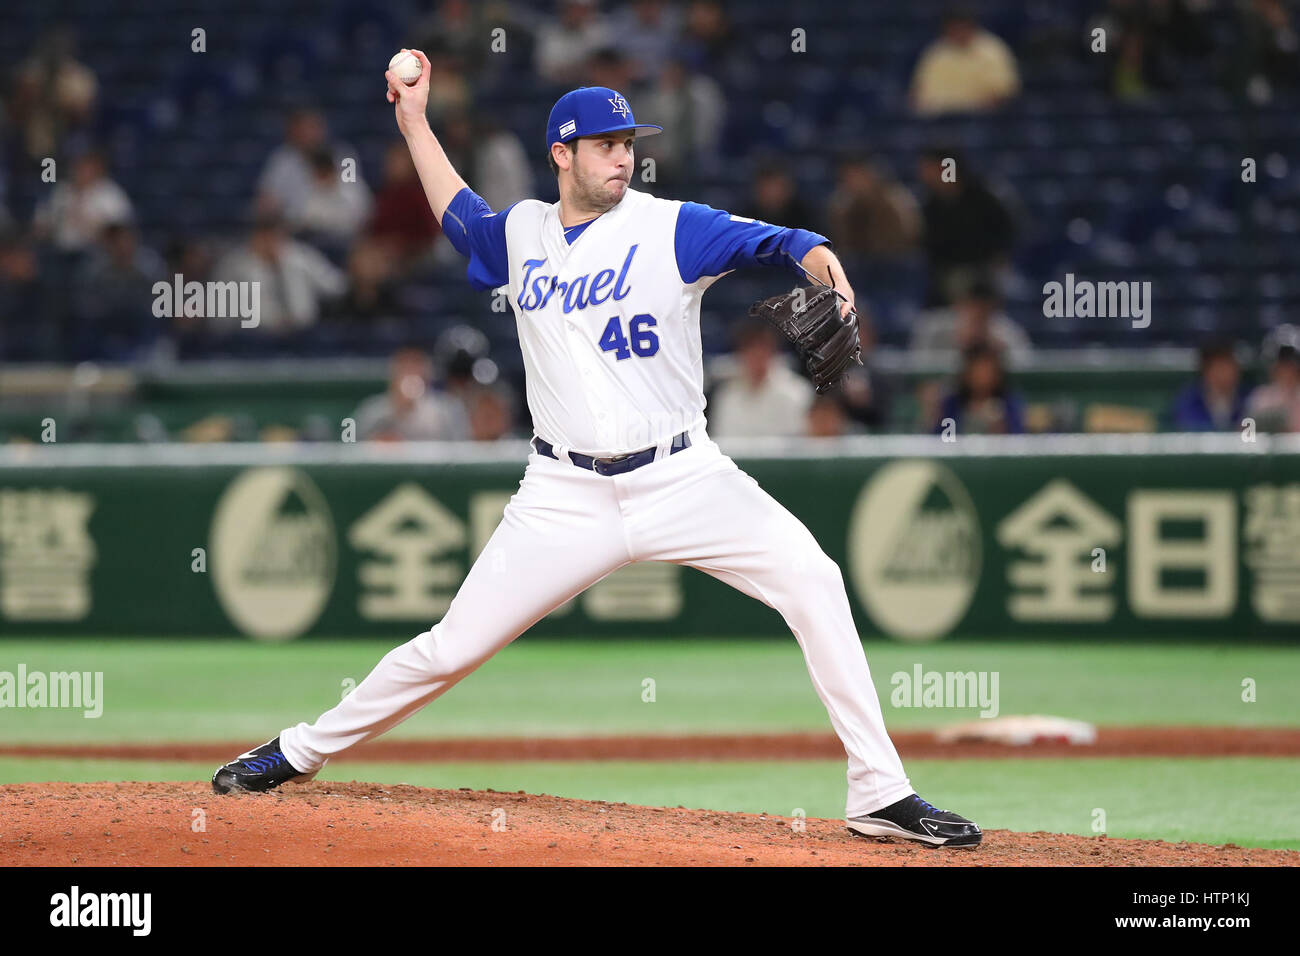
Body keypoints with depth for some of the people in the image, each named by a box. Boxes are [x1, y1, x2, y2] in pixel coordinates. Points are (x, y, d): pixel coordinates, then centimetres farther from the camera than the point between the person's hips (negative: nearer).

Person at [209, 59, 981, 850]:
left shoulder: (671, 228, -2)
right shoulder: (521, 234, 11)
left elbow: (771, 241, -17)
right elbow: (460, 214, 33)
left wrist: (822, 261, -38)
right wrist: (415, 121, 34)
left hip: (681, 479, -2)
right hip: (567, 497, 2)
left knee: (811, 577, -23)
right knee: (452, 648, 0)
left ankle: (880, 792, -18)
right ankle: (302, 751, 21)